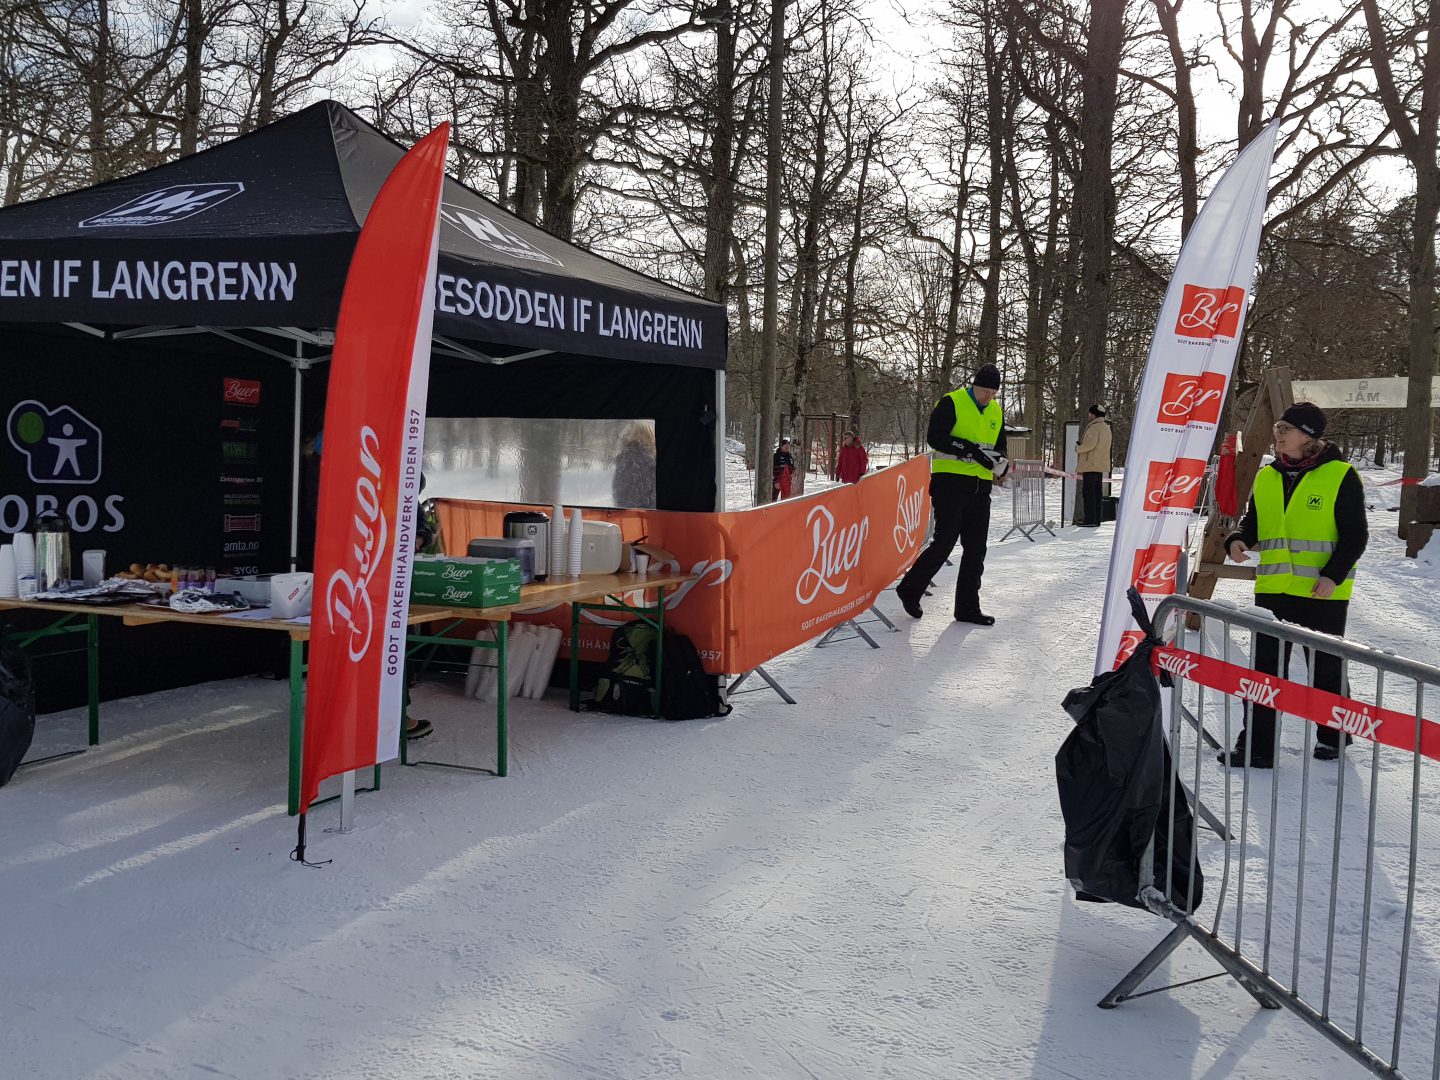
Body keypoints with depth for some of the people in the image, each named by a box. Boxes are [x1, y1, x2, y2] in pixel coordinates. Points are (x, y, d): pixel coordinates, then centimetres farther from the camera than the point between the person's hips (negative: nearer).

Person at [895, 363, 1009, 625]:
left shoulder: (996, 412, 15)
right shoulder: (951, 403, -7)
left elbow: (999, 446, 24)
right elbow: (935, 437, -17)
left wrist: (1001, 465, 1)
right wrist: (971, 450, -23)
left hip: (980, 488, 7)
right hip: (951, 483, -7)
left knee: (976, 550, 6)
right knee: (944, 543, -9)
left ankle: (967, 607, 13)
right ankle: (910, 588, 10)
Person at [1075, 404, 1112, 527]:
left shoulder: (1094, 427, -15)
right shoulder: (1106, 428, 18)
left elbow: (1090, 444, -26)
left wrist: (1078, 448, -7)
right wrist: (1082, 445, 10)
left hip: (1091, 465, -10)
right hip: (1101, 465, 10)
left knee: (1088, 491, -8)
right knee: (1096, 492, 12)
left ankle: (1090, 520, -12)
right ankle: (1096, 520, 13)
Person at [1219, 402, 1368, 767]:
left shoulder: (1340, 476, -8)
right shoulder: (1266, 478, 8)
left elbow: (1355, 534, -7)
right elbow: (1254, 523, 16)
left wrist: (1334, 575, -18)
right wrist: (1239, 539, -7)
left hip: (1322, 592, -4)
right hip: (1272, 589, 4)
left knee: (1326, 668, 11)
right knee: (1265, 667, 3)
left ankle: (1333, 734, 30)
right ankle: (1256, 743, 7)